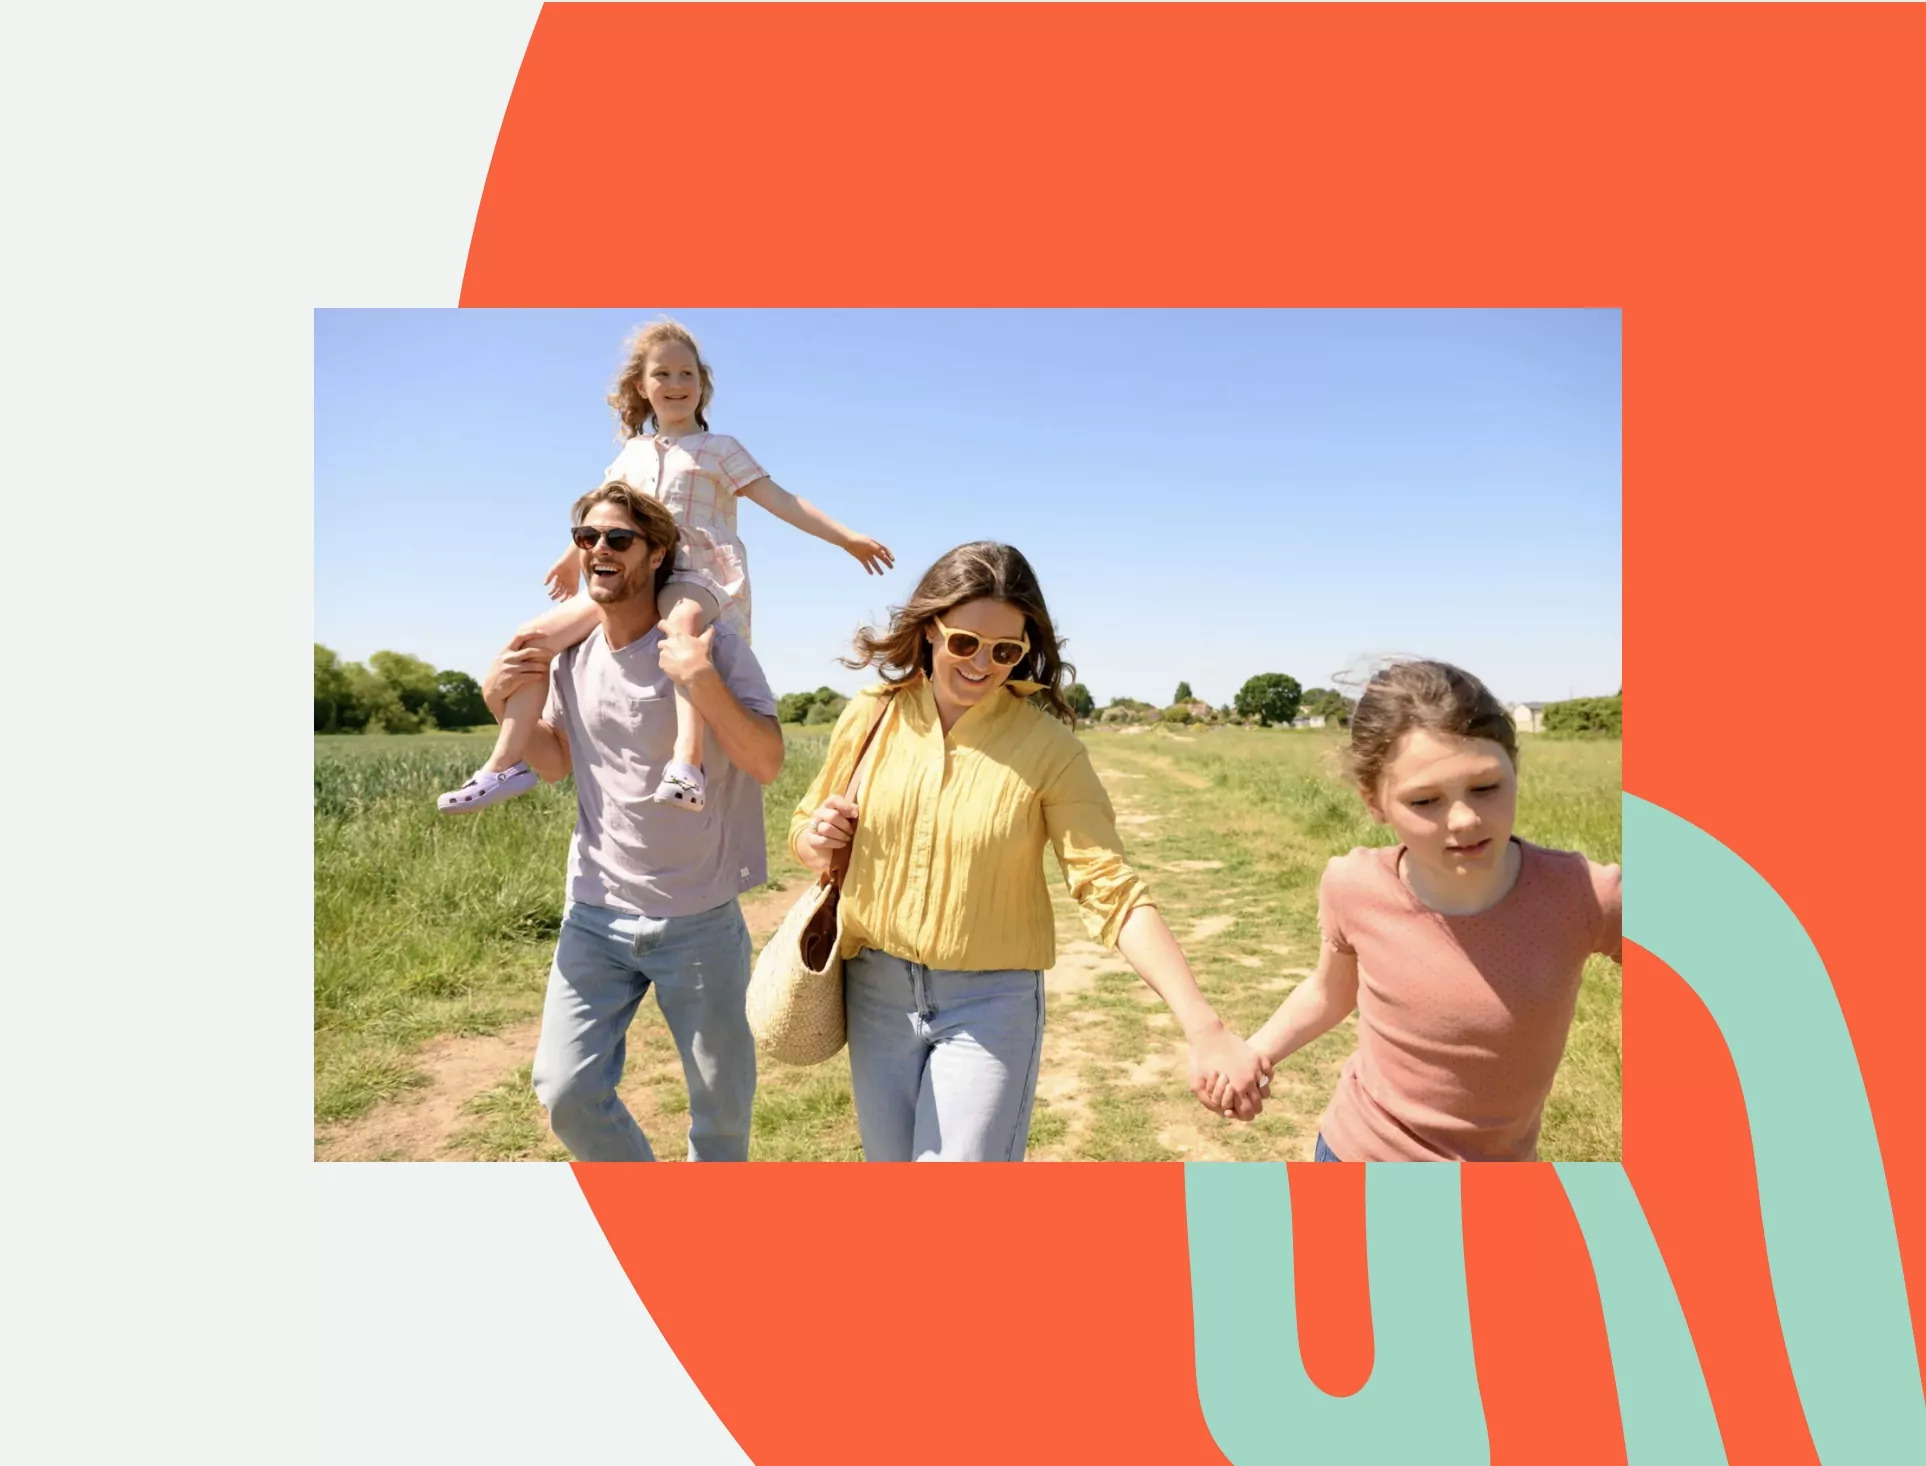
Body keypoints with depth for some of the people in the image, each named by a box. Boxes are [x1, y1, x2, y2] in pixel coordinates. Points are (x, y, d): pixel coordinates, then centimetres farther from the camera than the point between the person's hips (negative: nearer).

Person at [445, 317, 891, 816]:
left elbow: (779, 500, 0)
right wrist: (573, 558, 47)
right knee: (533, 636, -7)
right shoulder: (632, 453, 22)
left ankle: (688, 763, -56)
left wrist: (848, 538, -9)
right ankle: (507, 763, -4)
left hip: (699, 576, -6)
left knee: (683, 620, -44)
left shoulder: (720, 449, 8)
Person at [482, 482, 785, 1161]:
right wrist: (503, 703, -1)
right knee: (565, 1089, 3)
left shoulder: (712, 648, -13)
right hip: (595, 915, 4)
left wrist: (702, 680, -32)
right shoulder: (570, 655, 3)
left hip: (700, 921, -4)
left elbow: (768, 762, -20)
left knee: (722, 1100, 11)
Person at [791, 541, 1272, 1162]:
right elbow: (807, 833, 10)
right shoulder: (869, 718, -5)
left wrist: (1203, 1027, -27)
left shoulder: (1047, 745, -15)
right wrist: (815, 841, -14)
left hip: (991, 1004, -4)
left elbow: (1114, 892, -18)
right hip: (877, 993, 4)